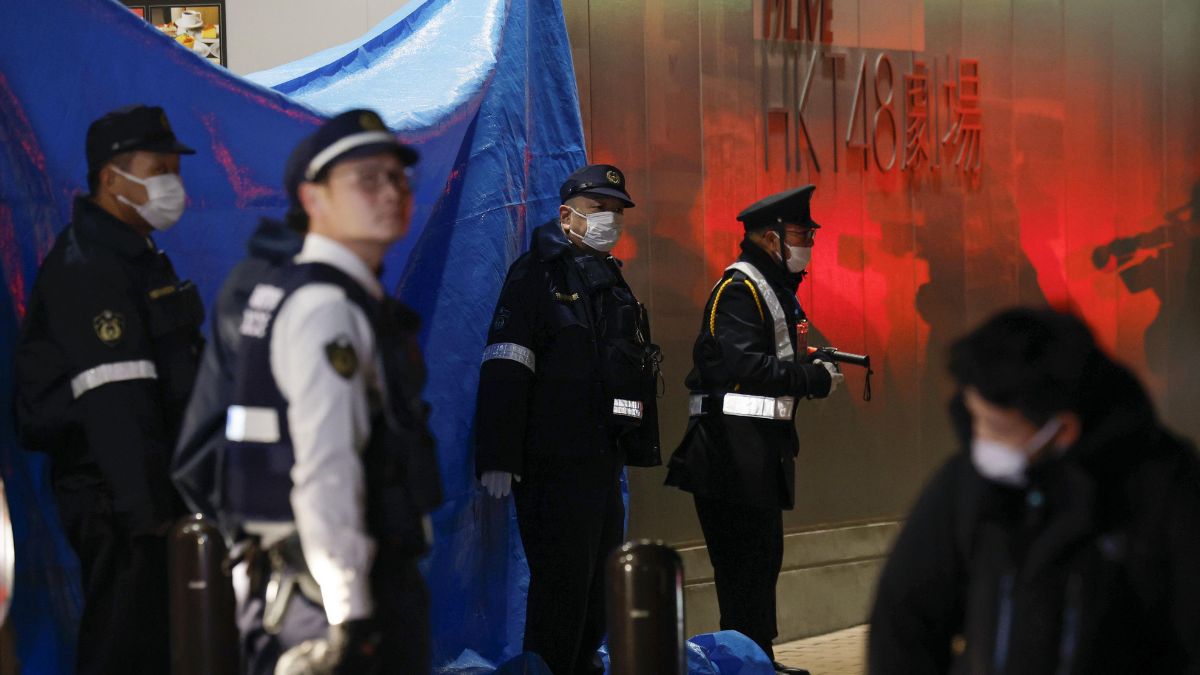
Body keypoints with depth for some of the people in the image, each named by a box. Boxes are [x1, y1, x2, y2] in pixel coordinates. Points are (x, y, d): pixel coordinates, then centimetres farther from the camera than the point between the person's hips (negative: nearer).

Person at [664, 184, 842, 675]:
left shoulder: (772, 288, 19)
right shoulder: (739, 289, -13)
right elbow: (744, 367, -23)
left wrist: (811, 365, 6)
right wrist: (815, 378, -17)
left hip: (763, 444, 10)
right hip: (736, 445, -10)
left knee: (763, 555, 13)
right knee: (748, 556, -7)